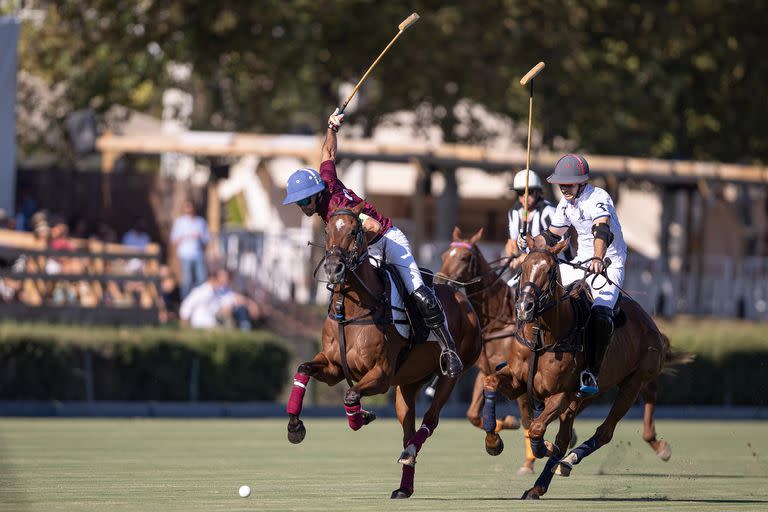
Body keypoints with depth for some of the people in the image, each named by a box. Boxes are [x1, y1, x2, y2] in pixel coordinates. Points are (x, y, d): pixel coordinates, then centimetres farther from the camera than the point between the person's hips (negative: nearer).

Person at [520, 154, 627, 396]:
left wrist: (598, 258, -58)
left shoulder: (598, 198, -21)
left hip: (609, 264, -8)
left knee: (600, 314, -31)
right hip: (581, 261, 8)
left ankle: (591, 374, -32)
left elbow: (603, 230, -40)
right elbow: (553, 235, 15)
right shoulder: (566, 202, 4)